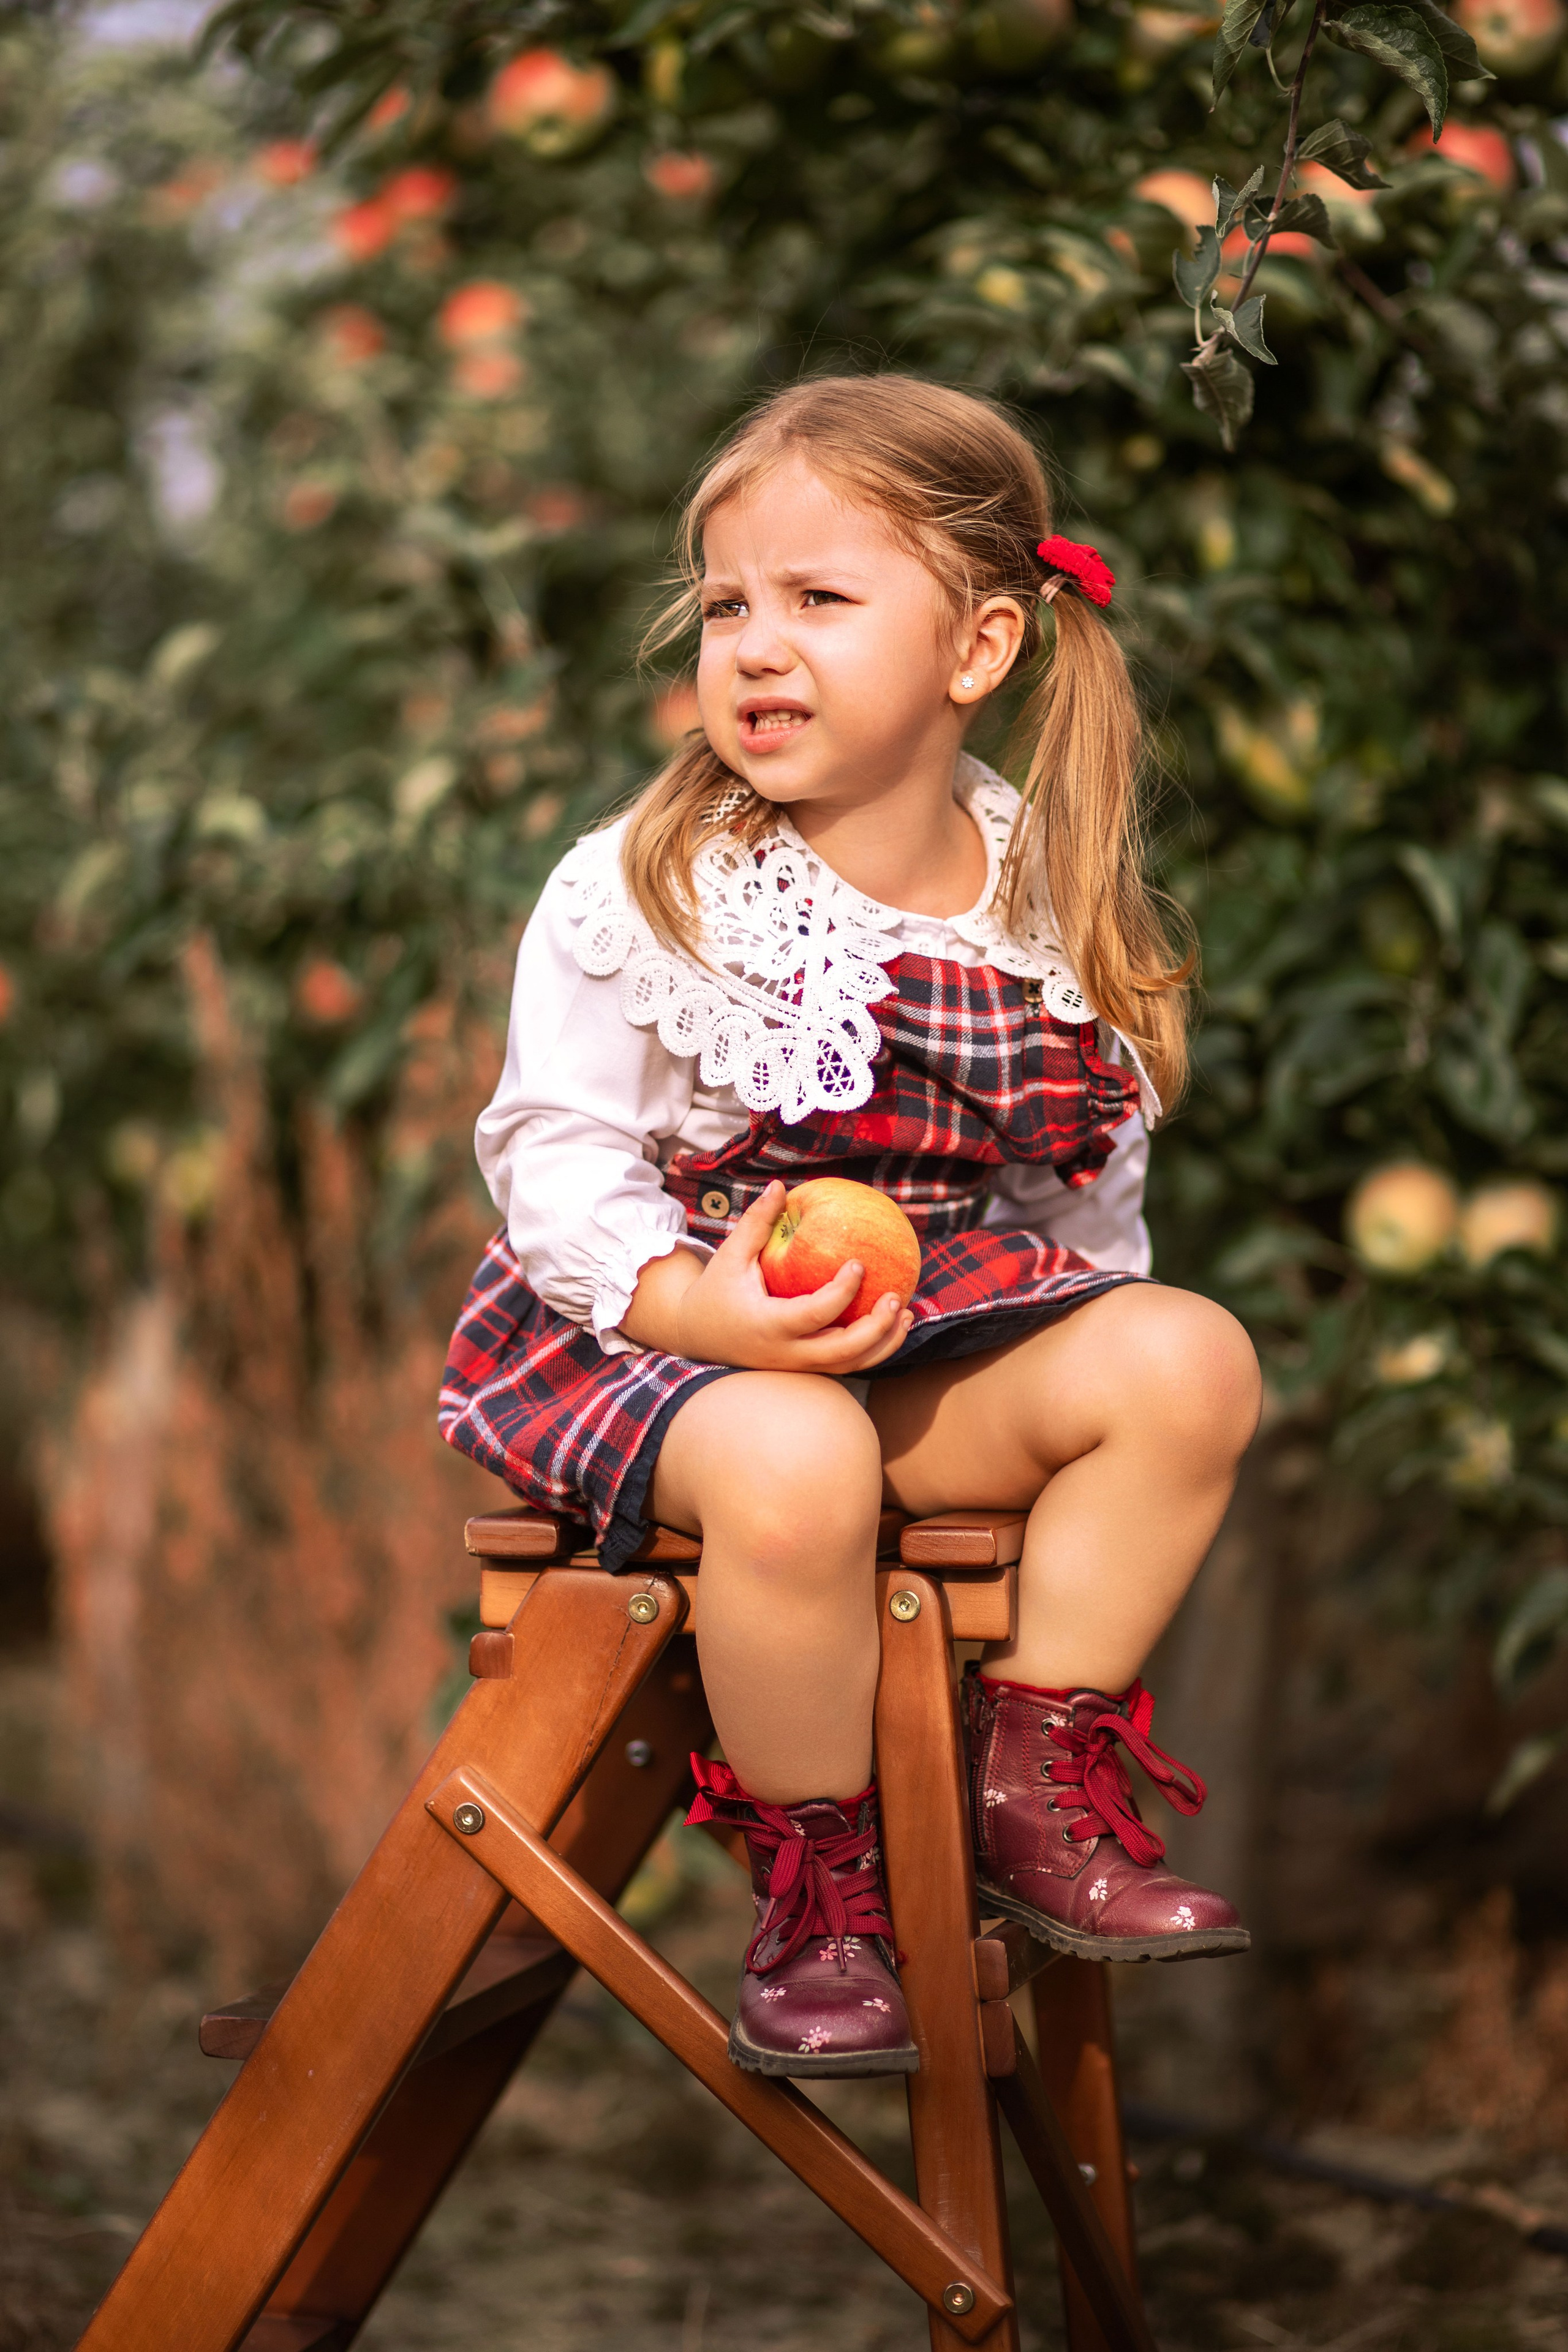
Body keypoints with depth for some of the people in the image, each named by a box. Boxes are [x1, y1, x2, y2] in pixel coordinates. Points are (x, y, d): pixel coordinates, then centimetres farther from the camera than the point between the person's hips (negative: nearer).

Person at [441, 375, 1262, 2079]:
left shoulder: (1045, 904, 1)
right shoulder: (635, 896, -10)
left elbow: (1081, 1186, 11)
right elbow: (552, 1153, -9)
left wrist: (1090, 1350, -4)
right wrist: (695, 1303, -26)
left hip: (933, 1323, 4)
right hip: (652, 1319, -4)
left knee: (1190, 1359, -19)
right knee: (793, 1466, -37)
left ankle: (1035, 1789, -3)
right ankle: (816, 1879, -11)